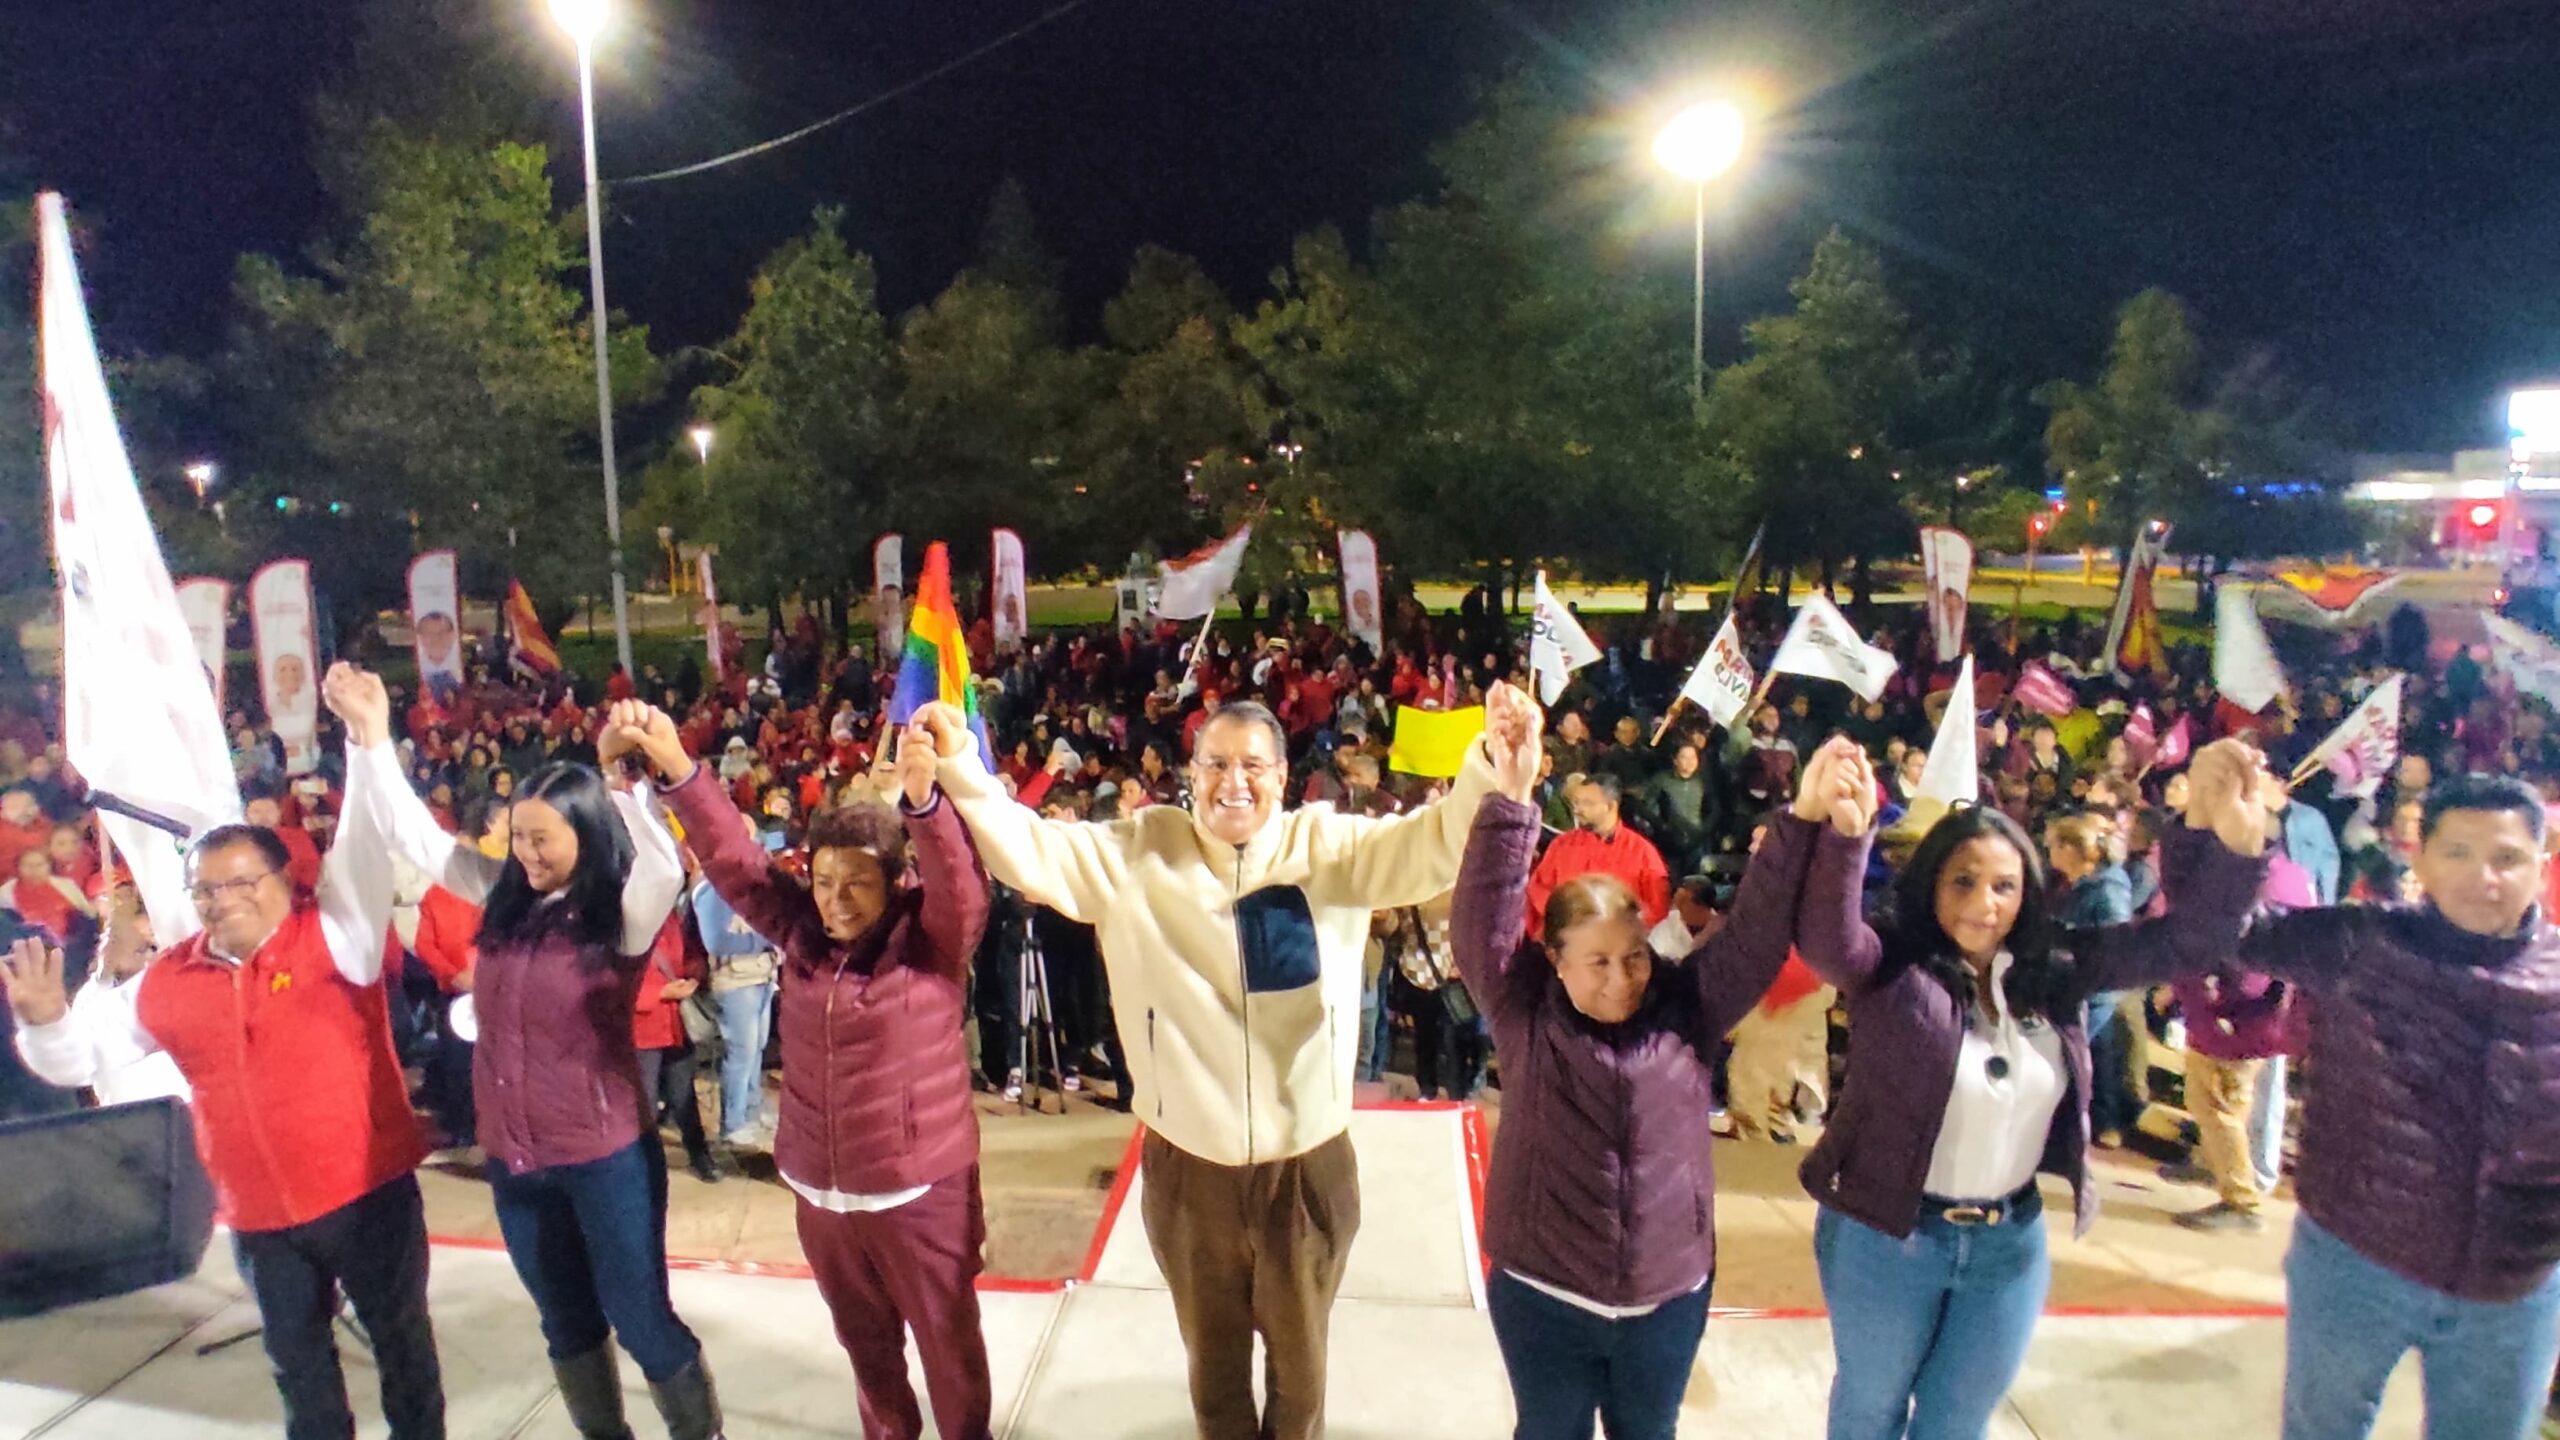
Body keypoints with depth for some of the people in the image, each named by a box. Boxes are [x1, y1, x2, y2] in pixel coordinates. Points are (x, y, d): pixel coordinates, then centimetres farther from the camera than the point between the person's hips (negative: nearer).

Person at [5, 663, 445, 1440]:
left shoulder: (331, 936, -11)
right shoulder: (168, 981, 3)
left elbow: (369, 845, -25)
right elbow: (80, 1055, 10)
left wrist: (369, 739, -38)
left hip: (365, 1188, -4)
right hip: (258, 1212, 5)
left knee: (400, 1338, 12)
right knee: (297, 1354, 22)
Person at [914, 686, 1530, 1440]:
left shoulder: (1328, 846, -9)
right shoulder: (1138, 852, -6)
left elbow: (1433, 844, -19)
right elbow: (1027, 847, -10)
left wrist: (1491, 755, -36)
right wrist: (959, 764, -24)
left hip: (1306, 1163, 0)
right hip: (1188, 1164, 1)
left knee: (1300, 1358, 26)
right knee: (1214, 1358, 26)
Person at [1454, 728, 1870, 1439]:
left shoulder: (1686, 1008, -6)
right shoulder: (1529, 1013, -11)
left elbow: (1757, 931, -16)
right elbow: (1482, 920, -23)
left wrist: (1808, 821, -30)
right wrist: (1511, 800, -35)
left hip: (1668, 1297, 2)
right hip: (1543, 1296, -1)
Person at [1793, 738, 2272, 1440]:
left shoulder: (2053, 971, -2)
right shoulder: (1892, 966, -16)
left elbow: (2185, 941, -5)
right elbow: (1825, 939, -37)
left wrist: (2228, 835, -22)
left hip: (2011, 1243, 4)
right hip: (1886, 1235, -4)